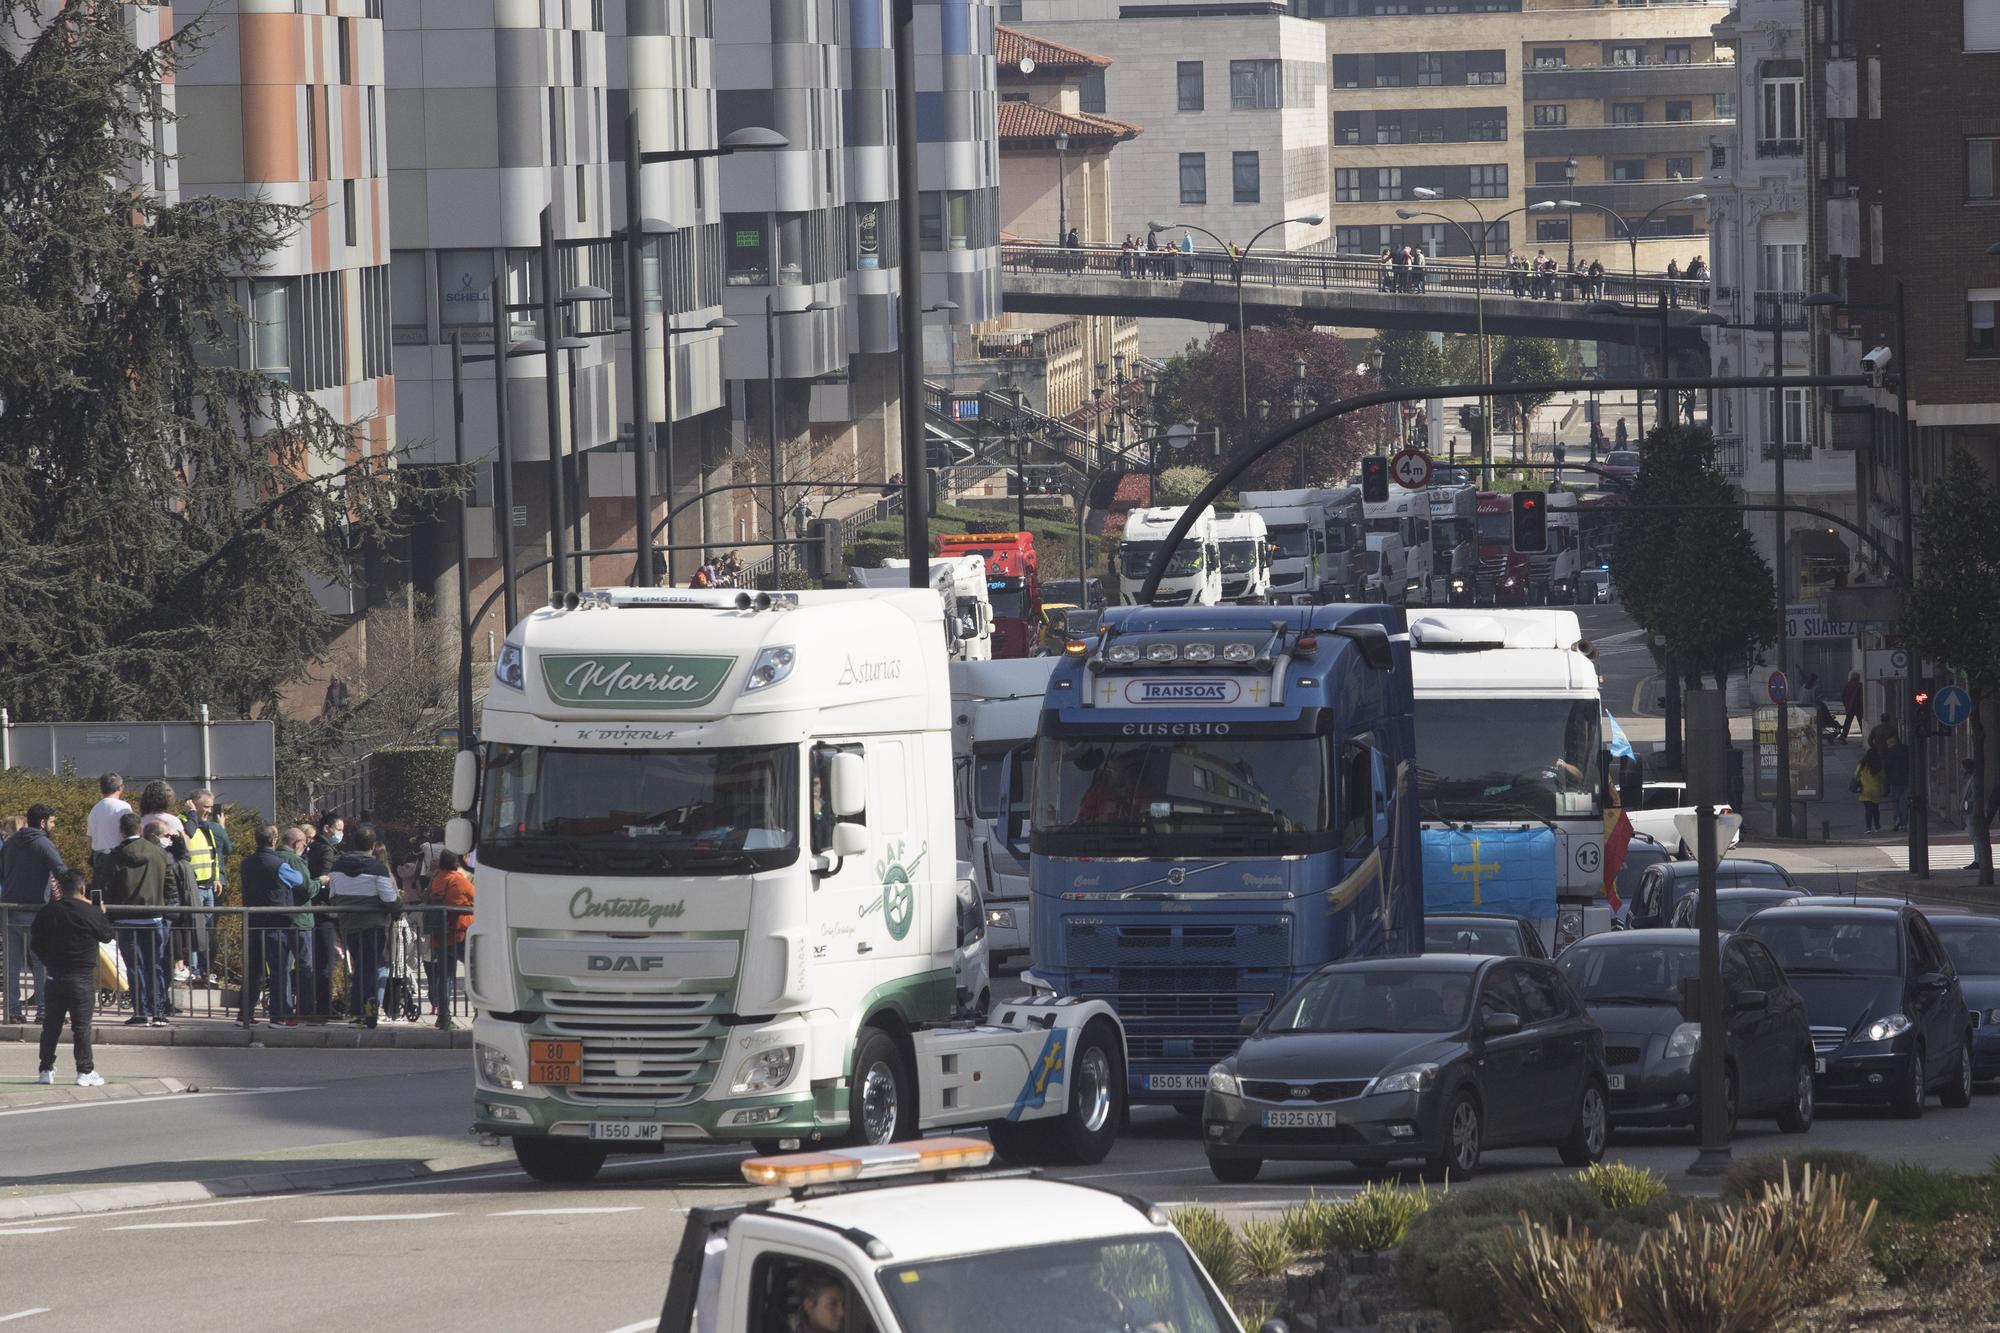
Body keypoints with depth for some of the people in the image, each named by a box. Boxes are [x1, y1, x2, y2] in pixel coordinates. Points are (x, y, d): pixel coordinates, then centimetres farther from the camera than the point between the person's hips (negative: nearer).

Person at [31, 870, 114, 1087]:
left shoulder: (47, 913, 1)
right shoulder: (91, 913, -12)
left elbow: (38, 944, 7)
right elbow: (106, 936, 1)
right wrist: (101, 914, 15)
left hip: (55, 977, 4)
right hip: (82, 977, -4)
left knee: (51, 1025, 11)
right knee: (81, 1025, 0)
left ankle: (46, 1069, 15)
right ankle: (85, 1071, -1)